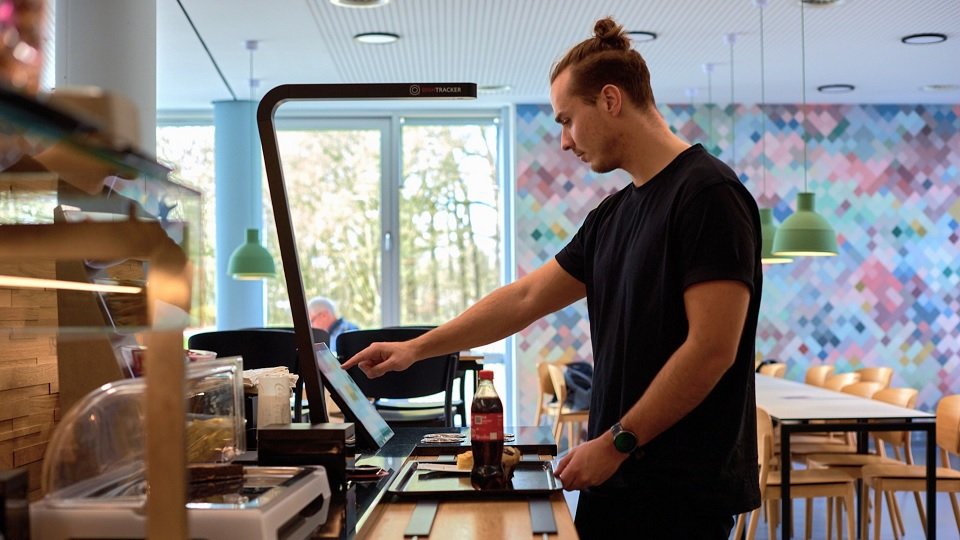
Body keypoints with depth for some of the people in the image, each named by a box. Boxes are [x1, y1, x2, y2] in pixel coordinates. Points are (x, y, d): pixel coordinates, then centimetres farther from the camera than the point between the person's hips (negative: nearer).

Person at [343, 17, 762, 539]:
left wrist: (616, 442, -15)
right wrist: (417, 348, 18)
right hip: (618, 476, 7)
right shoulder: (613, 214, 12)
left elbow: (712, 348, -19)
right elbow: (526, 298, 17)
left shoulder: (707, 193, -13)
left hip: (681, 489, -7)